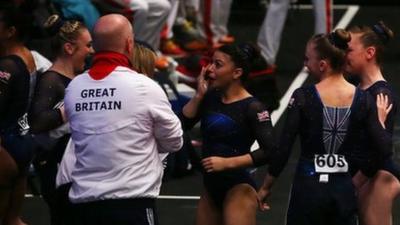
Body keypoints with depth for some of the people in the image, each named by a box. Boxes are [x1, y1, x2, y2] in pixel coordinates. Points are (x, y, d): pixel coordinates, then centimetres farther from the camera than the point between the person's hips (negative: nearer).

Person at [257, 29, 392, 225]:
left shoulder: (303, 97, -10)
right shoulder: (362, 99, -1)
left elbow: (283, 149, -10)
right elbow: (384, 148, -4)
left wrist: (265, 187, 2)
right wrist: (380, 120, 15)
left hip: (309, 188, -3)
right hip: (344, 189, 3)